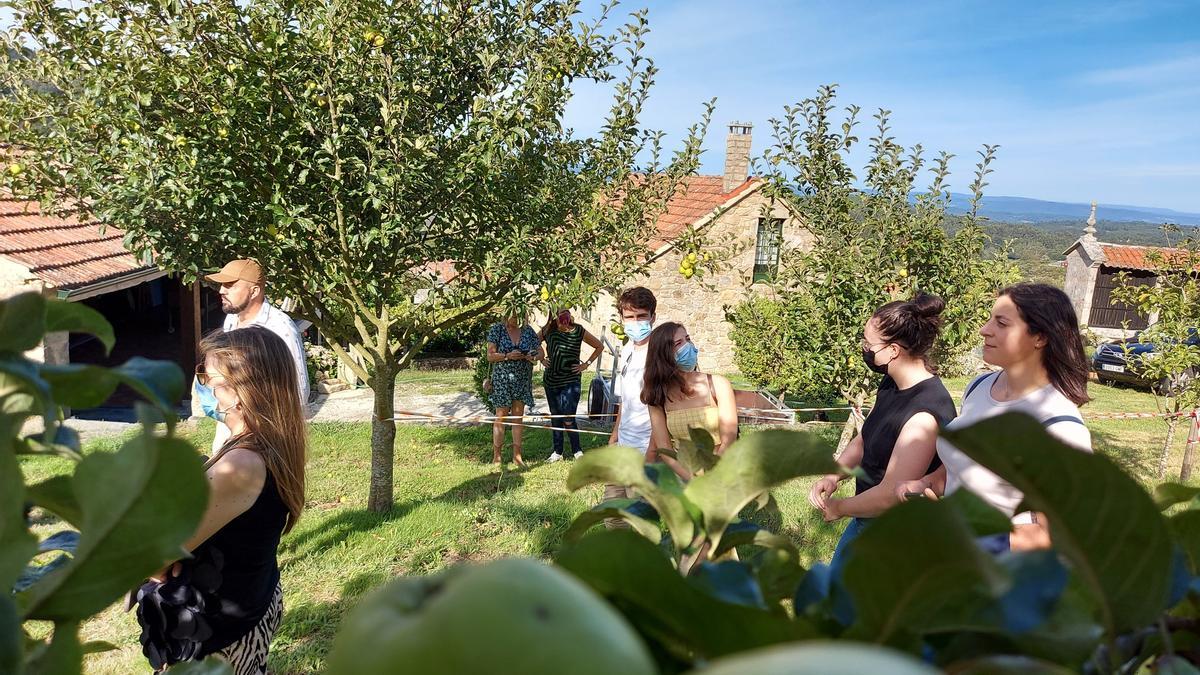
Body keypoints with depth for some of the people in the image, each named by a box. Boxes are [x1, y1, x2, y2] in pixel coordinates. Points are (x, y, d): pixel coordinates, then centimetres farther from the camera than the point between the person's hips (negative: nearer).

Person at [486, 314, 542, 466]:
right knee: (501, 417, 0)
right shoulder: (497, 329, -3)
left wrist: (534, 357, -15)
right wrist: (508, 356, -22)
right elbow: (490, 355, -7)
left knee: (518, 417, 7)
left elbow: (540, 352, 7)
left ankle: (517, 455, 14)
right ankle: (496, 457, 9)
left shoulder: (528, 331, 5)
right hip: (502, 380, -3)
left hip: (523, 380, 3)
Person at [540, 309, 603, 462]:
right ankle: (557, 452, 24)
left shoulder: (579, 331, -7)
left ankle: (577, 450, 11)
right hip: (551, 381, 3)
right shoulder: (548, 330, -2)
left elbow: (599, 347, 5)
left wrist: (586, 364, 0)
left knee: (568, 420, -8)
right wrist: (541, 359, 5)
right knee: (555, 417, 11)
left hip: (571, 382, -3)